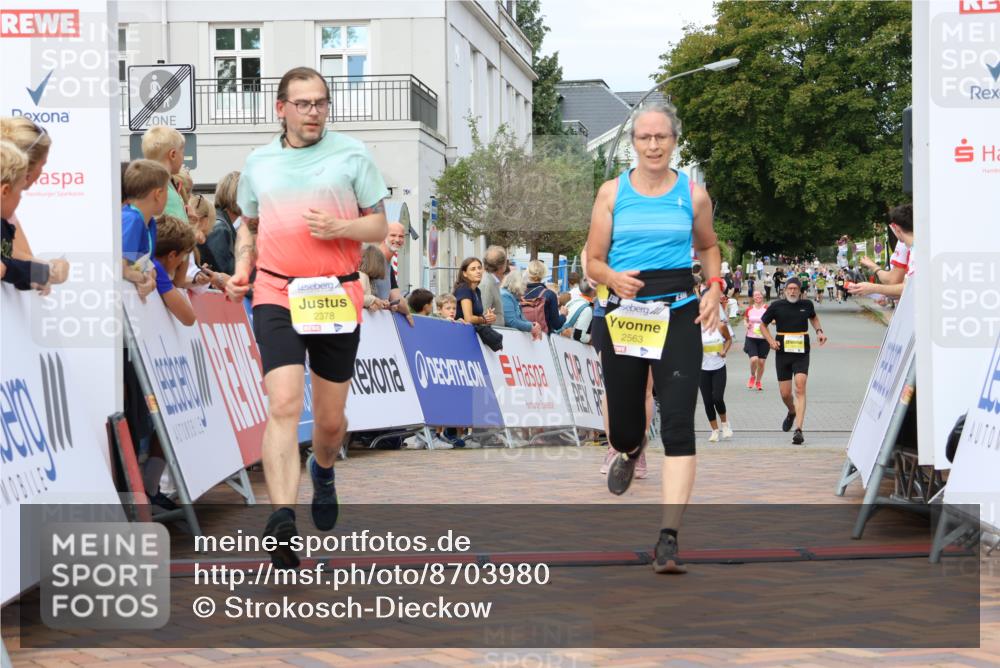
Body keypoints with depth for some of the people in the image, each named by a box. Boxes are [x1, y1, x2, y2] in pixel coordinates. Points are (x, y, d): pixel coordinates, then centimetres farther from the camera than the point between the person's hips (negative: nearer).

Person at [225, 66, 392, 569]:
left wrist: (339, 227, -14)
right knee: (284, 404, -19)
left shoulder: (352, 154, 3)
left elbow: (379, 226, 5)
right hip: (276, 295, 0)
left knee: (330, 418, 9)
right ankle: (282, 520, -26)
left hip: (338, 297, 0)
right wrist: (241, 269, 7)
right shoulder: (258, 162, 11)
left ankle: (323, 472, 44)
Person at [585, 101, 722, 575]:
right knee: (623, 425, 8)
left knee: (678, 424, -14)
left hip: (679, 314, -1)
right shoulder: (612, 193, 5)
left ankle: (669, 536, -16)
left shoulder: (693, 195, 6)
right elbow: (593, 261, 6)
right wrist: (614, 278, -16)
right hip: (624, 316, 1)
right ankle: (630, 451, 49)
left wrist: (714, 288, 5)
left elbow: (708, 246, 23)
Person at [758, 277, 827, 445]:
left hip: (802, 354, -1)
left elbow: (814, 317, 26)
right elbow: (763, 324, 10)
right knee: (785, 394, 5)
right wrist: (771, 340, -6)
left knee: (800, 388, -17)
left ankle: (798, 430, -22)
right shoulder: (776, 306, -1)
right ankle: (792, 412, 42)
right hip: (783, 354, 1)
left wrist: (819, 331, 8)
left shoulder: (806, 304, 4)